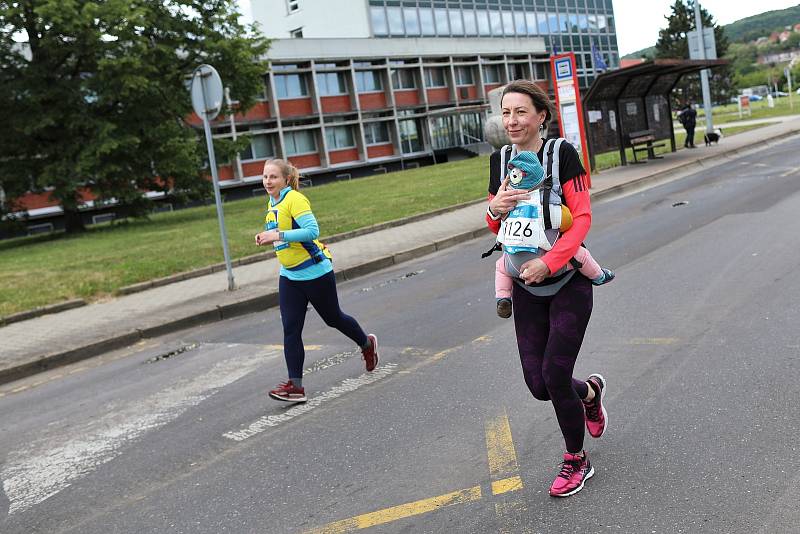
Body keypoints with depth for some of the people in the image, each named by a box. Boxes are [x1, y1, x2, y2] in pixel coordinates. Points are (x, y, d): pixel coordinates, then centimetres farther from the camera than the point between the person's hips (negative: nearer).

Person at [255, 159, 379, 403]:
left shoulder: (295, 200, -17)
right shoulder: (272, 204, 9)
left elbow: (312, 230, -27)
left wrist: (279, 235, -30)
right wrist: (268, 238, 3)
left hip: (315, 273, -7)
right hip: (289, 277, 8)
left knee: (333, 318, 12)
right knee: (290, 330, -2)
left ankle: (367, 344, 40)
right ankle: (295, 385, 0)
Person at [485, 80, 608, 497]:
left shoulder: (561, 153, -11)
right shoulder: (499, 161, 4)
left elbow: (582, 217, -16)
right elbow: (495, 227, 10)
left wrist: (548, 261, -27)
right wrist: (495, 209, -14)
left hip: (568, 281, -4)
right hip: (526, 287, 5)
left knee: (555, 374, -8)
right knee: (538, 385, 2)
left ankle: (576, 461, 18)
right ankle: (590, 391, 38)